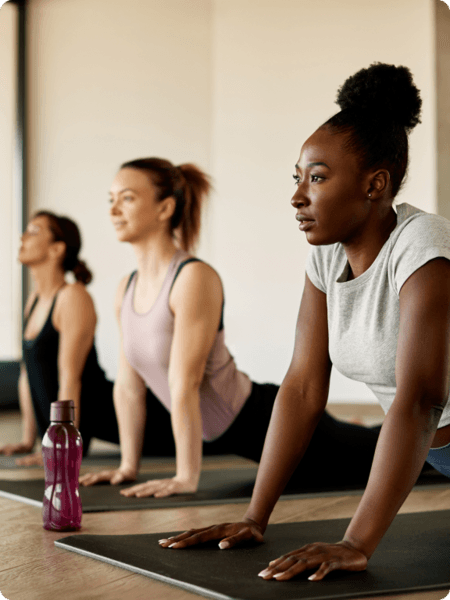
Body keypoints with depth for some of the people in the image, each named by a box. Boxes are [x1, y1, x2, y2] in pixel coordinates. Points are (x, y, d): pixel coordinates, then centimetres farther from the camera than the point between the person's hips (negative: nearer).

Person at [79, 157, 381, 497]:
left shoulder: (195, 278, -25)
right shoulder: (126, 289, -1)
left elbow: (184, 383, -28)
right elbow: (128, 385, 4)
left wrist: (186, 477, -28)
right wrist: (128, 466, 5)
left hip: (265, 420, -8)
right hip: (218, 433, 8)